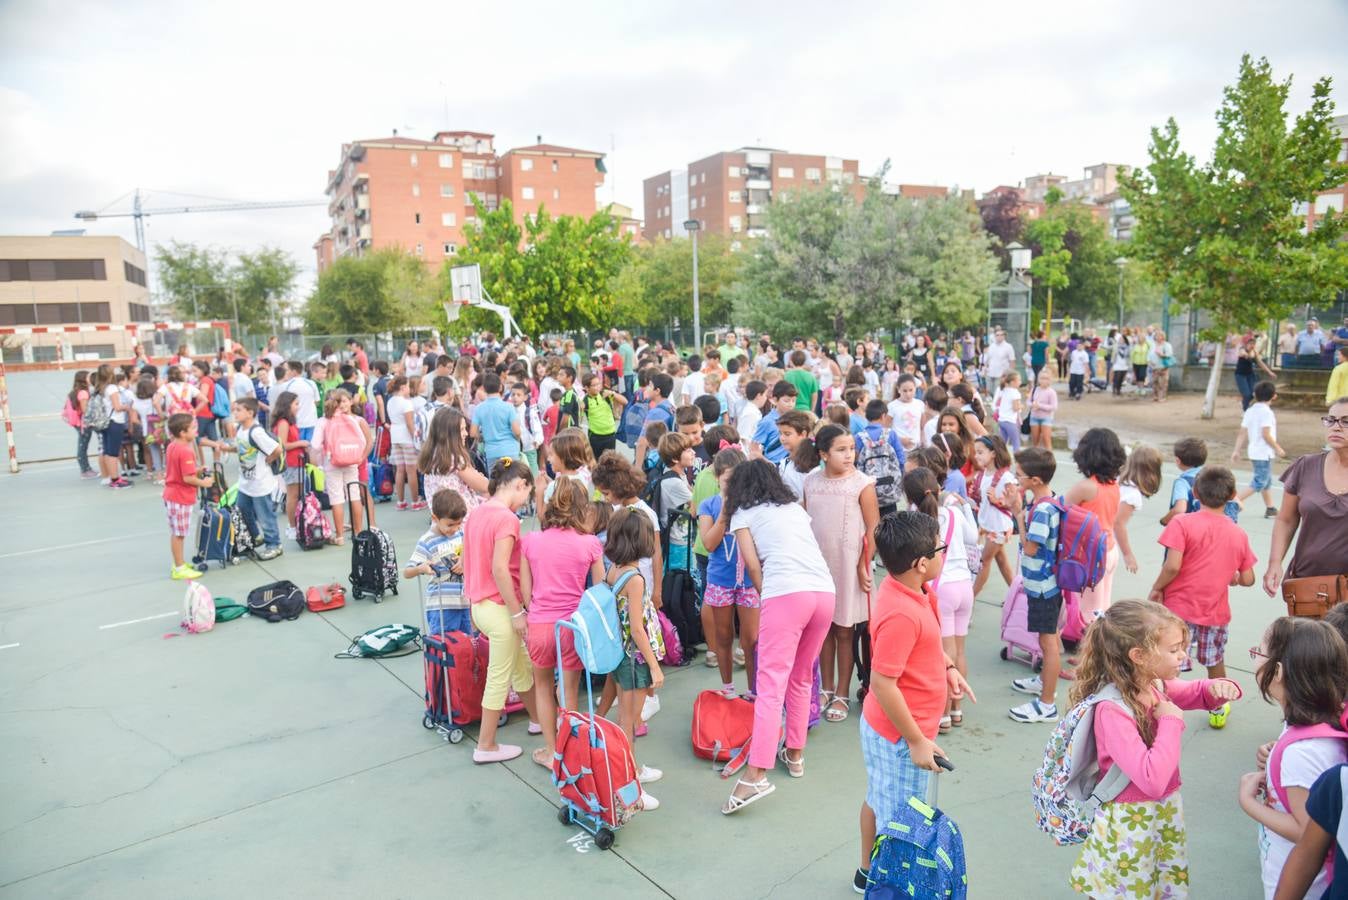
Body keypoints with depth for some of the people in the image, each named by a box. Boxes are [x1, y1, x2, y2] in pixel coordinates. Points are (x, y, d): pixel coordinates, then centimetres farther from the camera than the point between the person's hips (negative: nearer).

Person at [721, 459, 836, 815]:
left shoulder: (743, 513, 13)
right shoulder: (795, 506, 28)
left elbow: (752, 563, 4)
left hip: (786, 594, -6)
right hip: (825, 590, 6)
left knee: (771, 684, -10)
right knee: (801, 679, 20)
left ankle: (756, 774, -16)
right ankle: (795, 754, 28)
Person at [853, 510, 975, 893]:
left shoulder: (912, 589, -2)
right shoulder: (901, 614, -32)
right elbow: (882, 684, -29)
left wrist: (948, 666, 6)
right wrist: (916, 742, -22)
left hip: (881, 725, 10)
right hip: (900, 735, -10)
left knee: (878, 799, 26)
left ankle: (868, 872, 45)